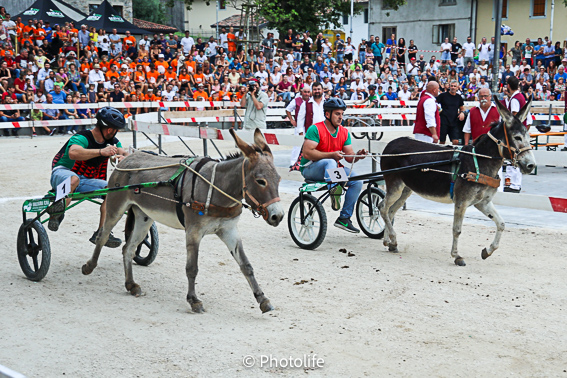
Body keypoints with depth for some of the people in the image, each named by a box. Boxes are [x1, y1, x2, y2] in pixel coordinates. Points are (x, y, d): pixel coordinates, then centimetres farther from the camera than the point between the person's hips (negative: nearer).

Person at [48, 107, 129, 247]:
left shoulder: (111, 142, 5)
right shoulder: (82, 138, -20)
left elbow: (125, 154, -6)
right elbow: (73, 153, -41)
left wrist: (123, 157, -32)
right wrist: (101, 152, -51)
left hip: (85, 181, 7)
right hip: (61, 174, -7)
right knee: (73, 179, -42)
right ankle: (56, 214, -29)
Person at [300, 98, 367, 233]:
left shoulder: (344, 132, 7)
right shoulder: (315, 129, -12)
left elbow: (349, 157, 4)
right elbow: (307, 153, -22)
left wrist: (358, 156, -19)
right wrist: (331, 155, -27)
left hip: (333, 169, 6)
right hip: (310, 170, -6)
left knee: (357, 181, -14)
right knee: (330, 162, -36)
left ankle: (344, 219, -9)